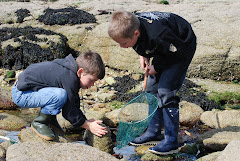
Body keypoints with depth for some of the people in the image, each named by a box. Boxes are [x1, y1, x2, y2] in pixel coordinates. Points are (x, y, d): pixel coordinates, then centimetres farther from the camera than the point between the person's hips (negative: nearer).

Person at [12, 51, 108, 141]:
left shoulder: (71, 70, 3)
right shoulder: (69, 78, -27)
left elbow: (74, 104, 13)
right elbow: (69, 112, -21)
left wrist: (86, 121, 7)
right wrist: (88, 126, -12)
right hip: (20, 94, -10)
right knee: (60, 95, -33)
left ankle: (50, 119, 13)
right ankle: (39, 123, -11)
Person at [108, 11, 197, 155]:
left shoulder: (157, 35, -41)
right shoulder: (131, 25, -19)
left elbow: (179, 52, -25)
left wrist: (157, 67, -17)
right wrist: (143, 55, -5)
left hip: (183, 47, -8)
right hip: (164, 50, 8)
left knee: (165, 91, -15)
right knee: (152, 88, 6)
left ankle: (171, 141, -8)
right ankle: (153, 133, 18)